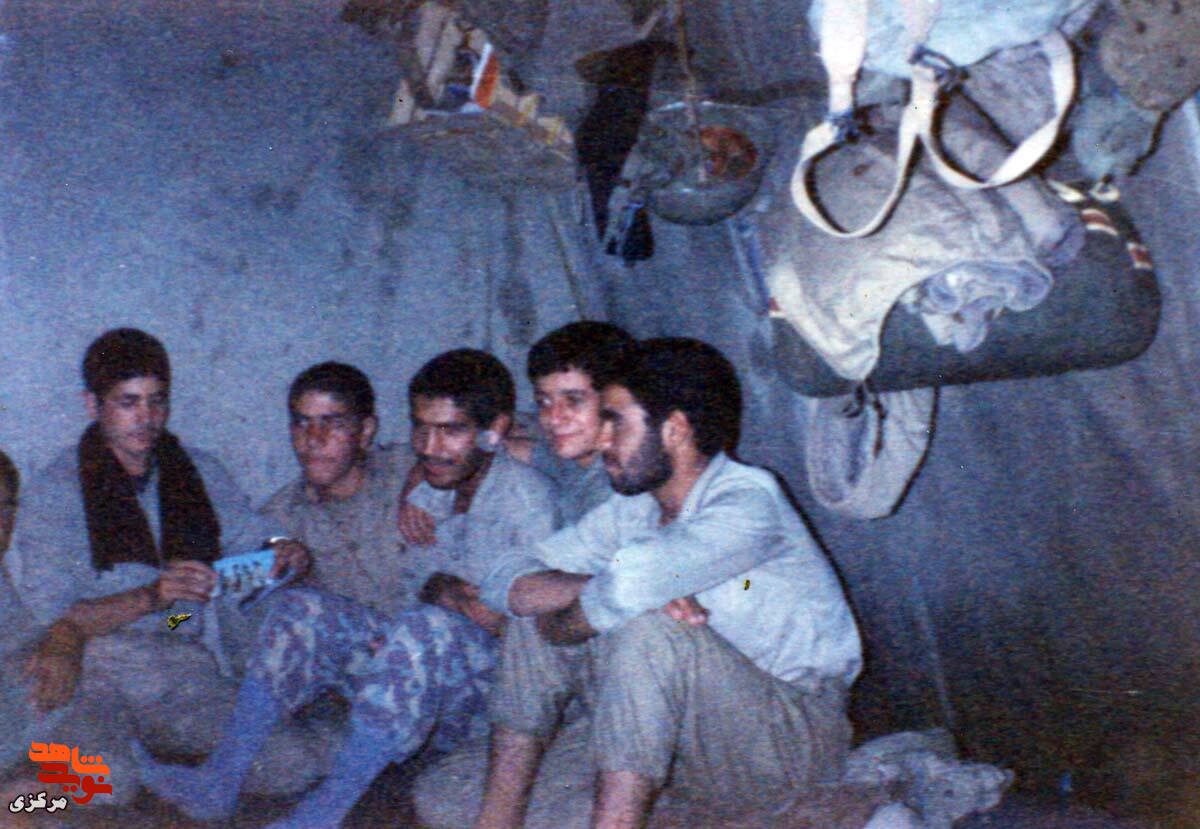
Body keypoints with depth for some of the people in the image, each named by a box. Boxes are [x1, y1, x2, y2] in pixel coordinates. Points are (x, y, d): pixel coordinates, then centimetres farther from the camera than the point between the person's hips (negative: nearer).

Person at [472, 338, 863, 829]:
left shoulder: (747, 501, -19)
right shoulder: (631, 511, 4)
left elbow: (628, 586, -36)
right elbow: (506, 581, -2)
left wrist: (560, 624, -16)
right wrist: (602, 589, -20)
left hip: (793, 734, -7)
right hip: (694, 752, 8)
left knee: (649, 631, -33)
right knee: (533, 610, -1)